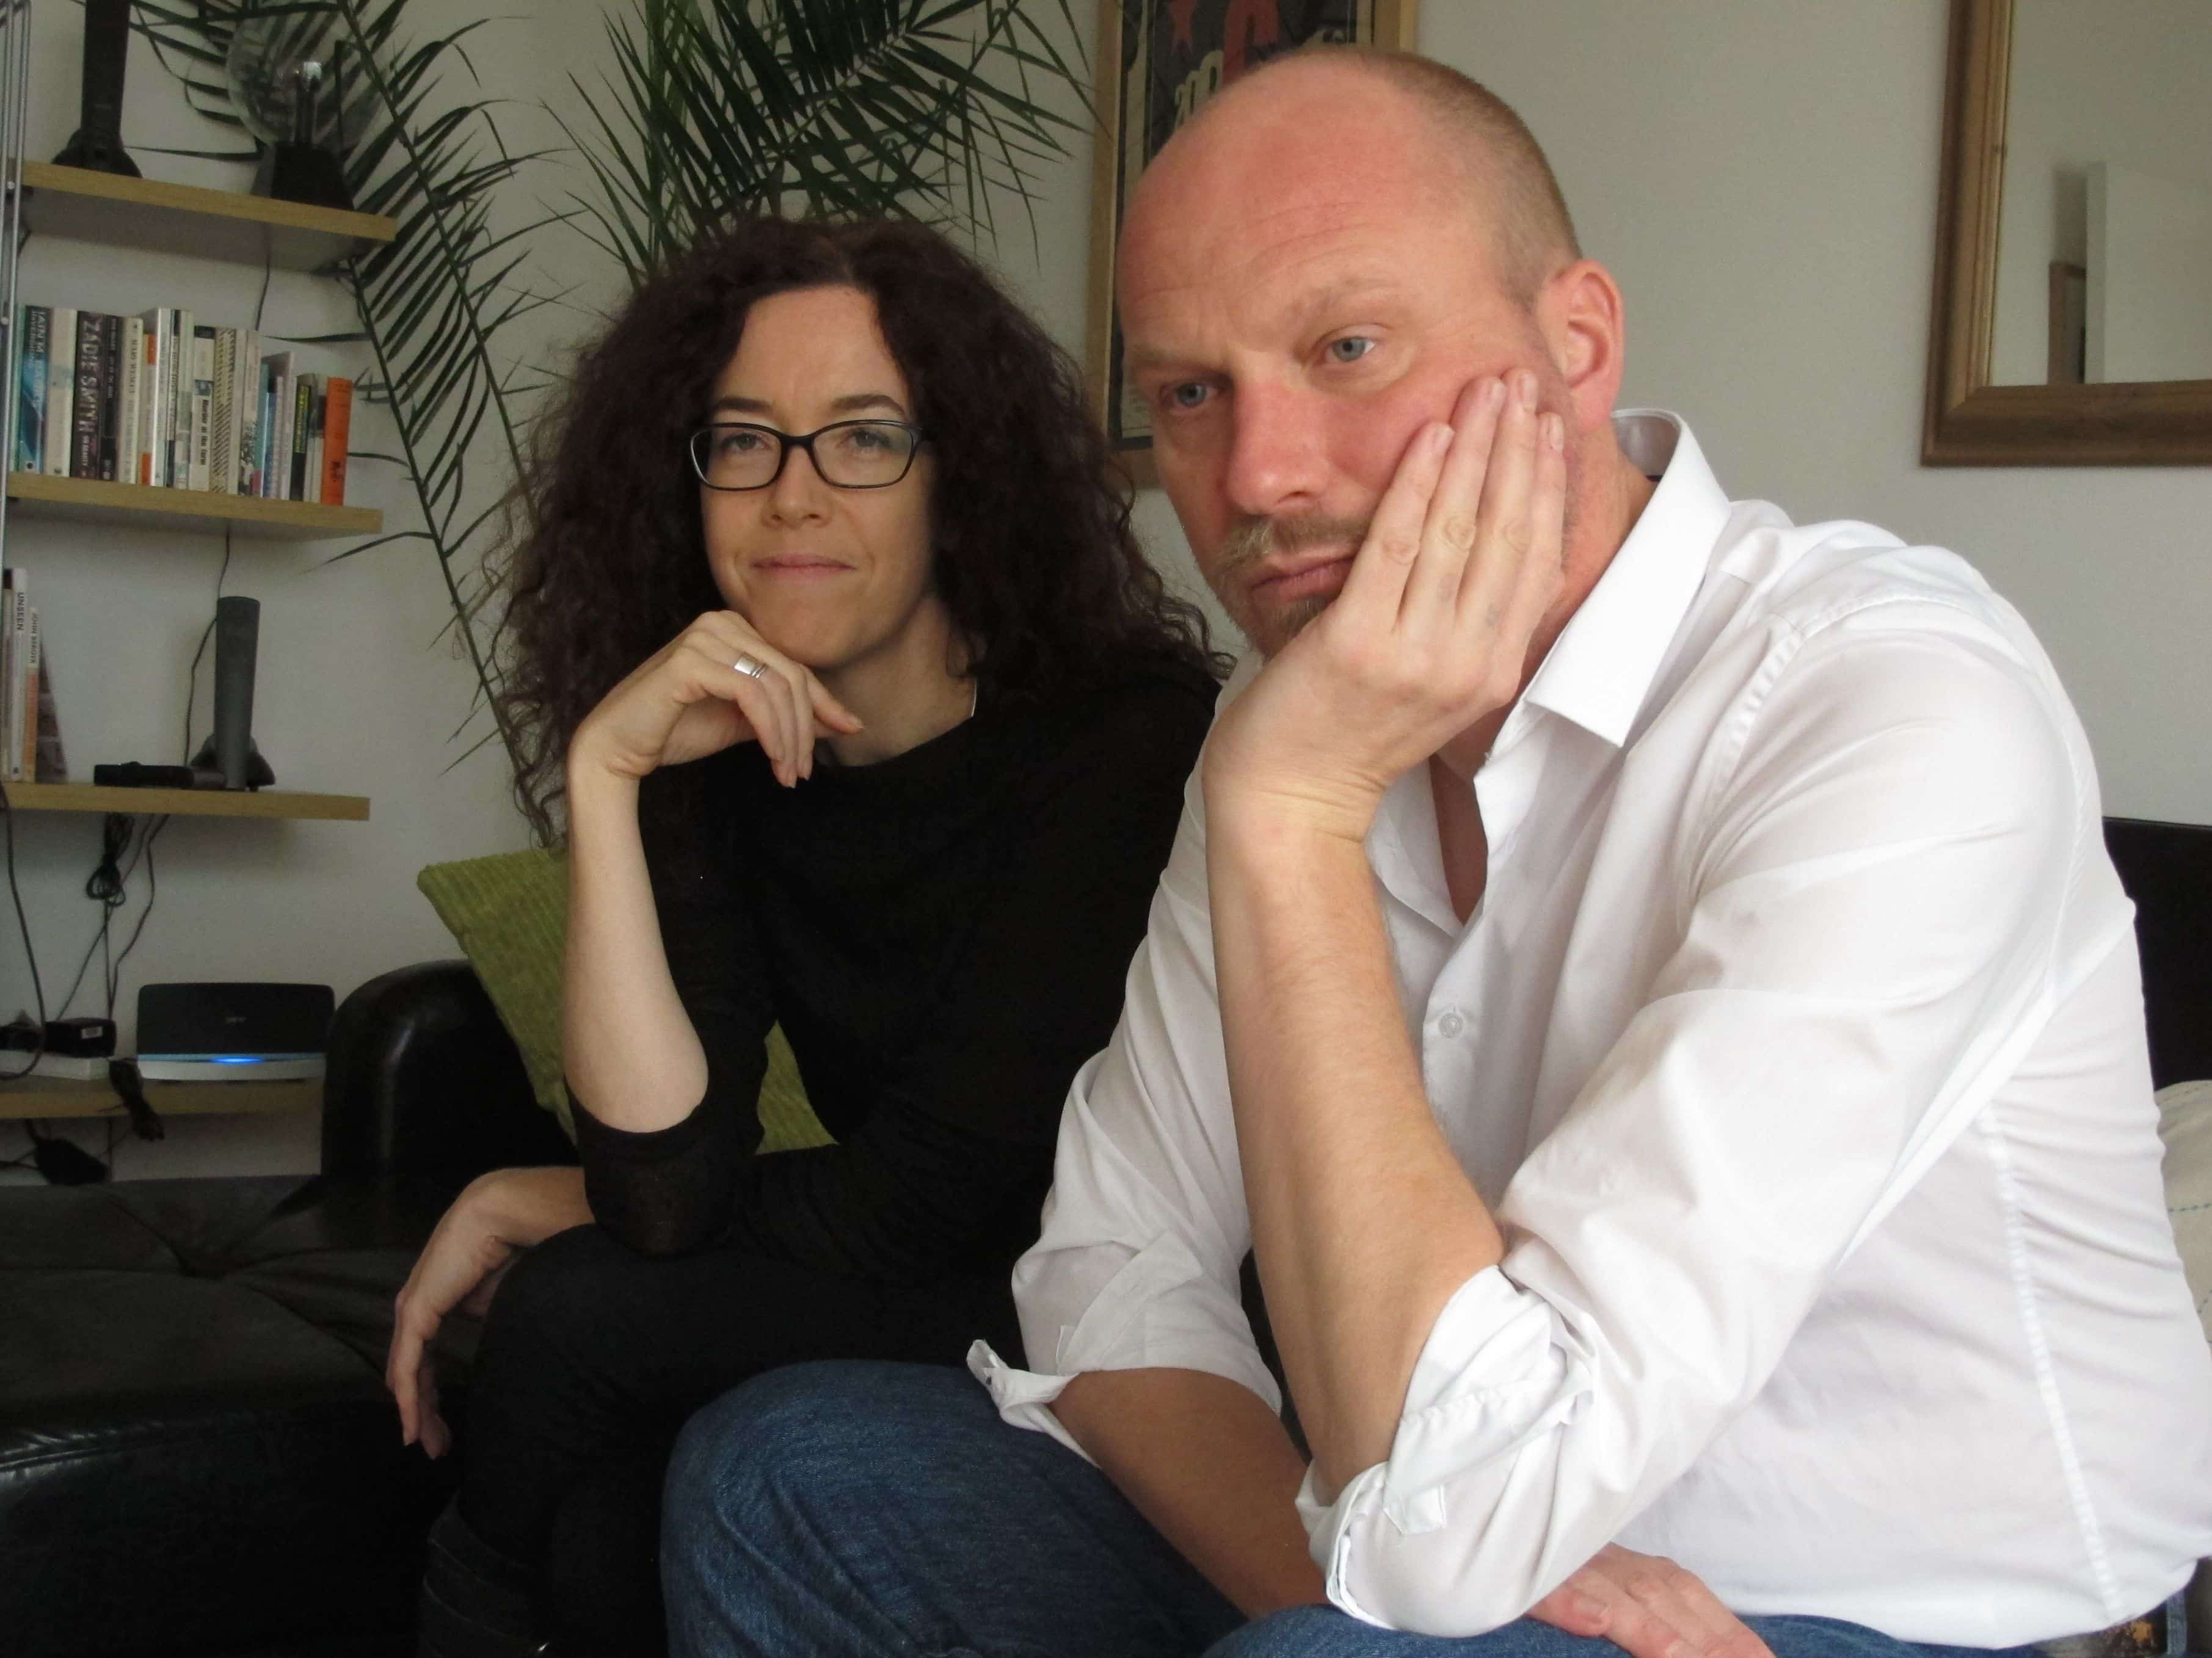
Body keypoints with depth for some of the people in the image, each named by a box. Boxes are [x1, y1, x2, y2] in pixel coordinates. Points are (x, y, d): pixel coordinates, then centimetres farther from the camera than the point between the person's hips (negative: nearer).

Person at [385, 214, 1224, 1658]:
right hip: (901, 1319, 4)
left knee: (577, 1318, -18)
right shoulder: (735, 764, 0)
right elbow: (669, 1184, -14)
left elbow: (919, 1199, -18)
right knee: (608, 1531, -26)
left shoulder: (1126, 737, -17)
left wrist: (525, 1207, -6)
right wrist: (603, 774, -20)